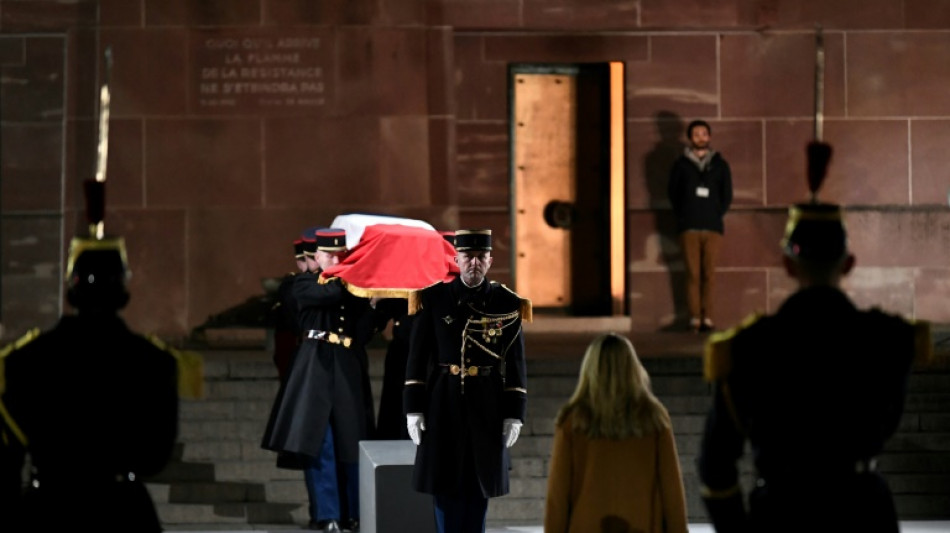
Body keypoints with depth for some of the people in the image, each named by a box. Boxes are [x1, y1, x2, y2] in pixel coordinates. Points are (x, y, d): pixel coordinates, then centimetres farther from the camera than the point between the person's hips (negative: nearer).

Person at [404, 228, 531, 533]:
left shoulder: (507, 305, 1)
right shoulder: (433, 299, -1)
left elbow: (515, 363, 2)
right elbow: (417, 357, 0)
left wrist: (514, 414, -3)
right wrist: (413, 409, -4)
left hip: (487, 407, 1)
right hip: (443, 405, -1)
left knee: (479, 486, 6)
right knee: (445, 485, 2)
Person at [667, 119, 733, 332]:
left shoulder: (720, 164, 12)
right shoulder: (681, 164, 9)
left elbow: (727, 194, 15)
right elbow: (672, 192, 11)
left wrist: (717, 215, 5)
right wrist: (681, 217, 4)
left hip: (713, 227, 1)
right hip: (689, 227, -1)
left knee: (709, 274, -3)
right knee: (693, 274, -4)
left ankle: (707, 318, -1)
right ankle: (694, 318, -4)